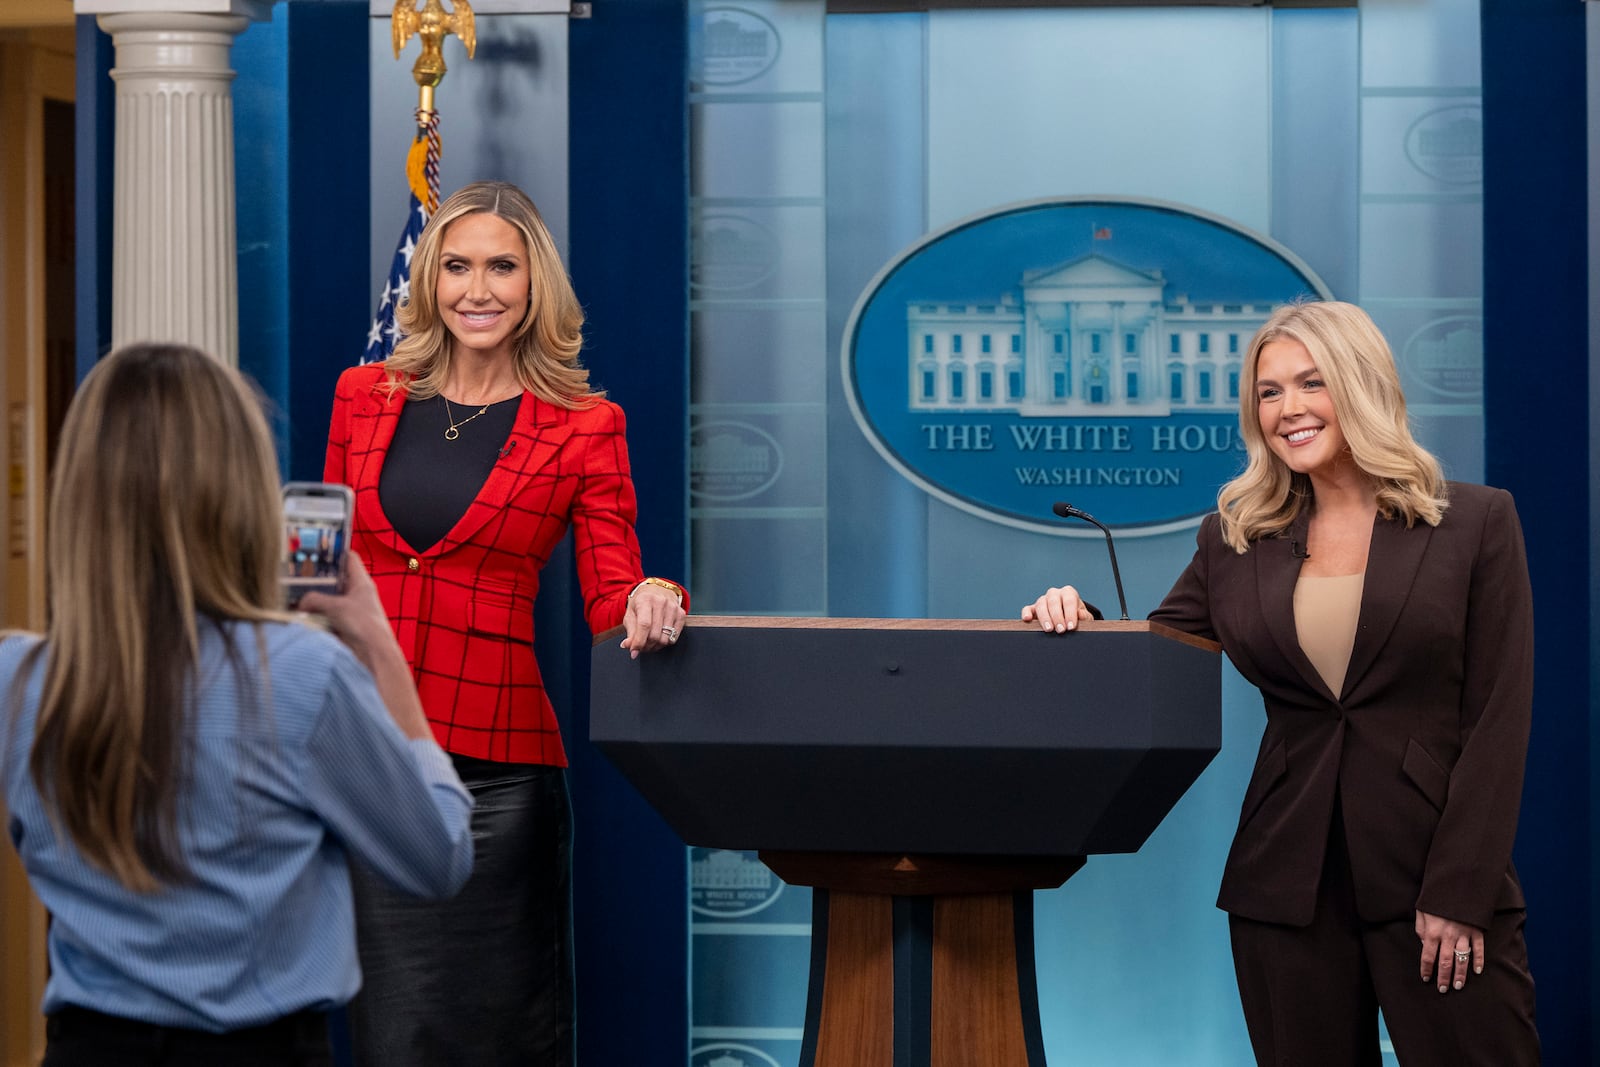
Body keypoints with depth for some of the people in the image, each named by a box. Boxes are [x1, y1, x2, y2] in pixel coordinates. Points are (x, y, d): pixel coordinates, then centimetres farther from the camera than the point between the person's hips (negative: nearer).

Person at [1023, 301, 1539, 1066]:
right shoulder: (1235, 538, 10)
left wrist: (1461, 893, -10)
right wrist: (1078, 625, -8)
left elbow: (1498, 717, -3)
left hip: (1434, 874, -3)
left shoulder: (1476, 523, 1)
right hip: (1286, 881, 3)